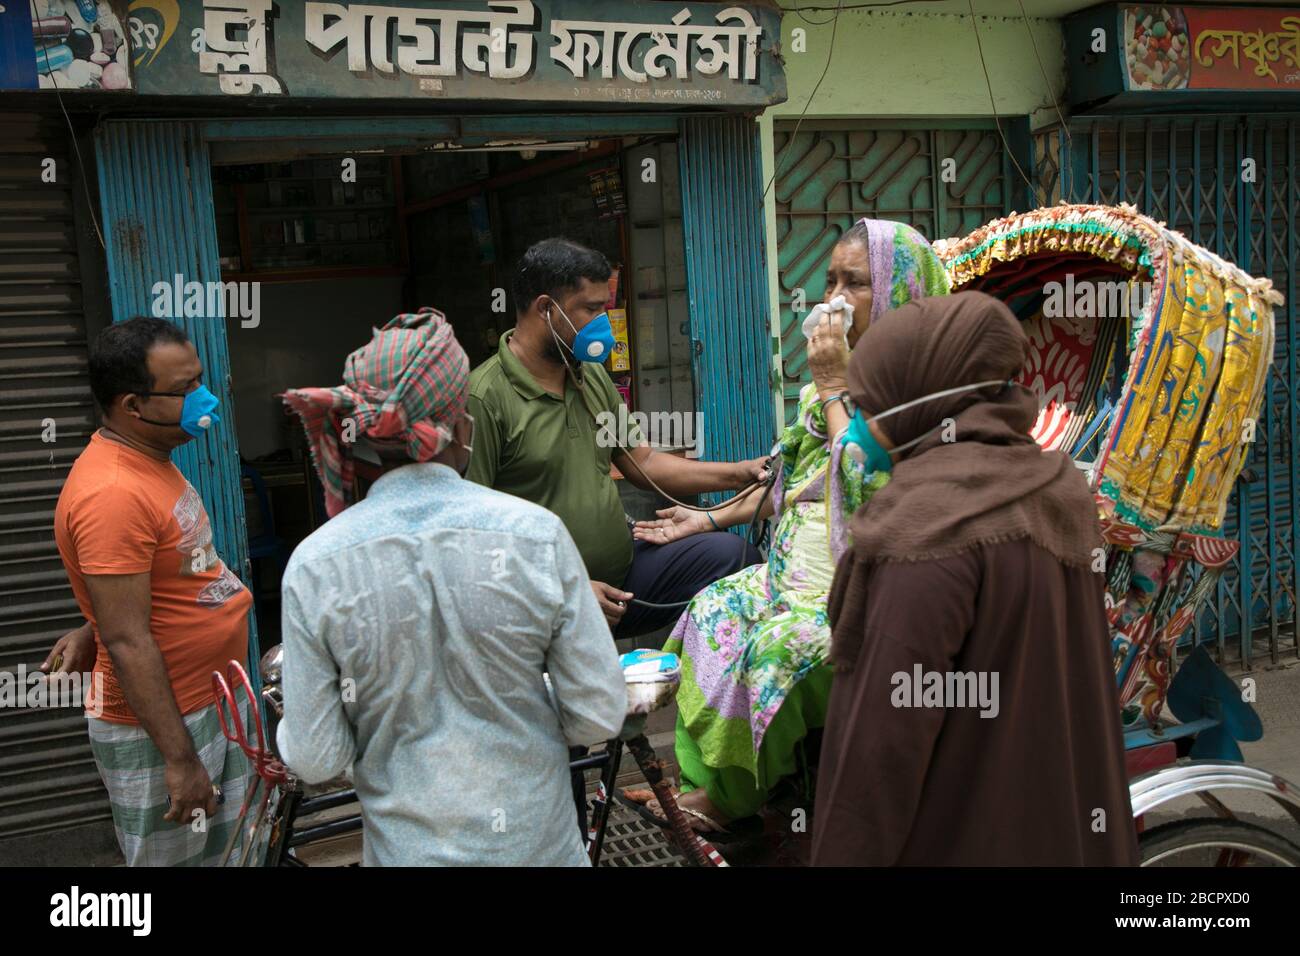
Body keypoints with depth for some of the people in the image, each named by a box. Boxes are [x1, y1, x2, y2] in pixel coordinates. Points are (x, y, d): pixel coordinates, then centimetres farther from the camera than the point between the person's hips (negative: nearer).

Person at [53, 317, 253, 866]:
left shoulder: (148, 459, 6)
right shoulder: (113, 494, -25)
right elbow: (128, 642, -25)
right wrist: (179, 758, -23)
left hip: (210, 705, 9)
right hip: (160, 727, -9)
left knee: (225, 852, 20)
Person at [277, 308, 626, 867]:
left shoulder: (315, 566, -15)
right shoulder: (537, 534, -17)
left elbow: (314, 760, -10)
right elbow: (600, 716, -11)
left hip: (407, 842, 0)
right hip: (533, 837, 0)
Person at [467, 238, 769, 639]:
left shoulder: (592, 376, 15)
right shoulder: (485, 399, -13)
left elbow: (643, 463, 18)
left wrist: (742, 473, 6)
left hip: (625, 570, 7)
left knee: (730, 552, -14)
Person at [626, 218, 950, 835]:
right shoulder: (842, 371, 12)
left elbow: (866, 485, -27)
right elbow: (794, 481, 19)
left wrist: (832, 389, -18)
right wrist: (711, 519, 18)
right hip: (804, 564, 9)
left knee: (777, 645, -24)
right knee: (716, 609, -4)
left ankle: (734, 798, 0)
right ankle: (706, 779, 3)